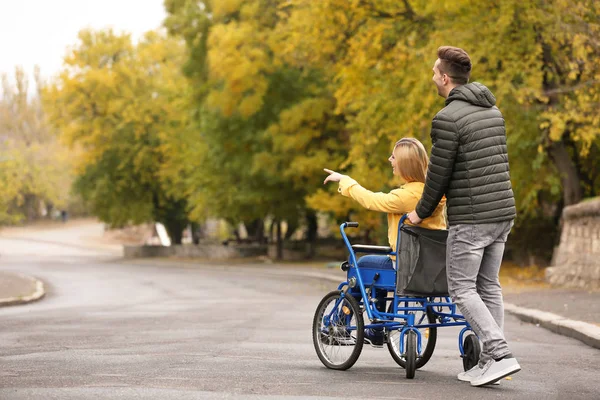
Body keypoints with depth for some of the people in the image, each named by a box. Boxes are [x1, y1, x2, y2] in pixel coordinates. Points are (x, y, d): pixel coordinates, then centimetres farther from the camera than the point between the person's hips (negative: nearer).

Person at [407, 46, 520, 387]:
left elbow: (438, 173, -11)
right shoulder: (492, 109, 12)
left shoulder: (447, 118, -14)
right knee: (489, 287, 13)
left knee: (462, 289, 0)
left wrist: (422, 212, 5)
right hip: (503, 211, 8)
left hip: (471, 217, -8)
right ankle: (489, 362, 13)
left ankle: (500, 354, -11)